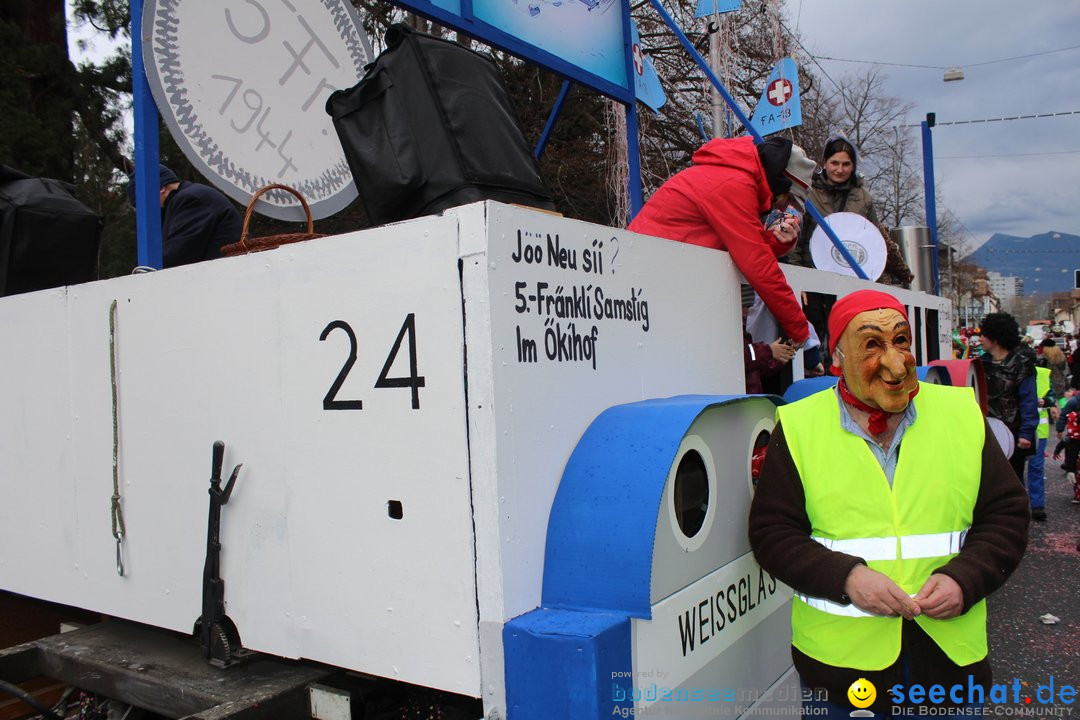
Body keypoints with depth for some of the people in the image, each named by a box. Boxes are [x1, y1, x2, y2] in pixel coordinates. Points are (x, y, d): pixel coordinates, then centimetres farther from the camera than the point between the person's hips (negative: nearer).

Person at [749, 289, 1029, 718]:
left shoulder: (962, 414, 2)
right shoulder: (799, 427, -5)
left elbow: (1007, 514, 5)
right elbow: (771, 531, -5)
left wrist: (965, 579, -11)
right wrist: (845, 577, -19)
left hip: (950, 651, 2)